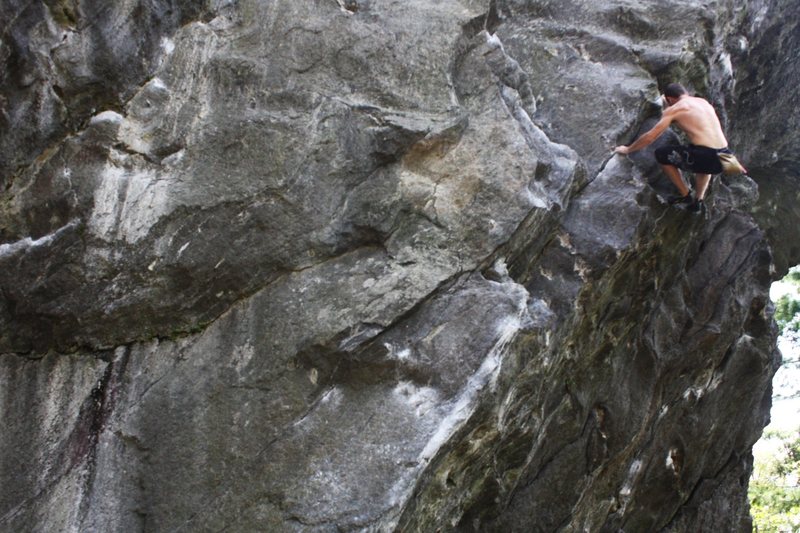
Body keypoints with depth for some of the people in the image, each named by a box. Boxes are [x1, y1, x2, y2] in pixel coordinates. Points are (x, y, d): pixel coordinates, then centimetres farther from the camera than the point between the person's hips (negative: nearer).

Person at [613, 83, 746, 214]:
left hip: (705, 157, -6)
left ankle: (685, 195, 18)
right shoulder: (704, 102, 23)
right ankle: (699, 200, 25)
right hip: (722, 158, 7)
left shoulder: (673, 109, 6)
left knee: (660, 154, 14)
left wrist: (628, 149, 20)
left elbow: (650, 137, 8)